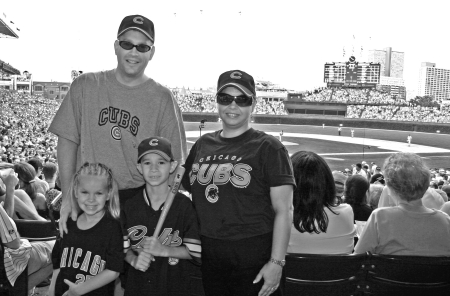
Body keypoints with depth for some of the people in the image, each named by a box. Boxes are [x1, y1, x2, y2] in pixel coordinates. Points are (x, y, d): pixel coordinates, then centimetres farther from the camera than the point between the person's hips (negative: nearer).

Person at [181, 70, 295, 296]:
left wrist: (276, 262, -13)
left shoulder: (268, 148, -4)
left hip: (254, 257, -4)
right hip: (207, 256, 4)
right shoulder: (202, 146, 10)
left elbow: (283, 211, -7)